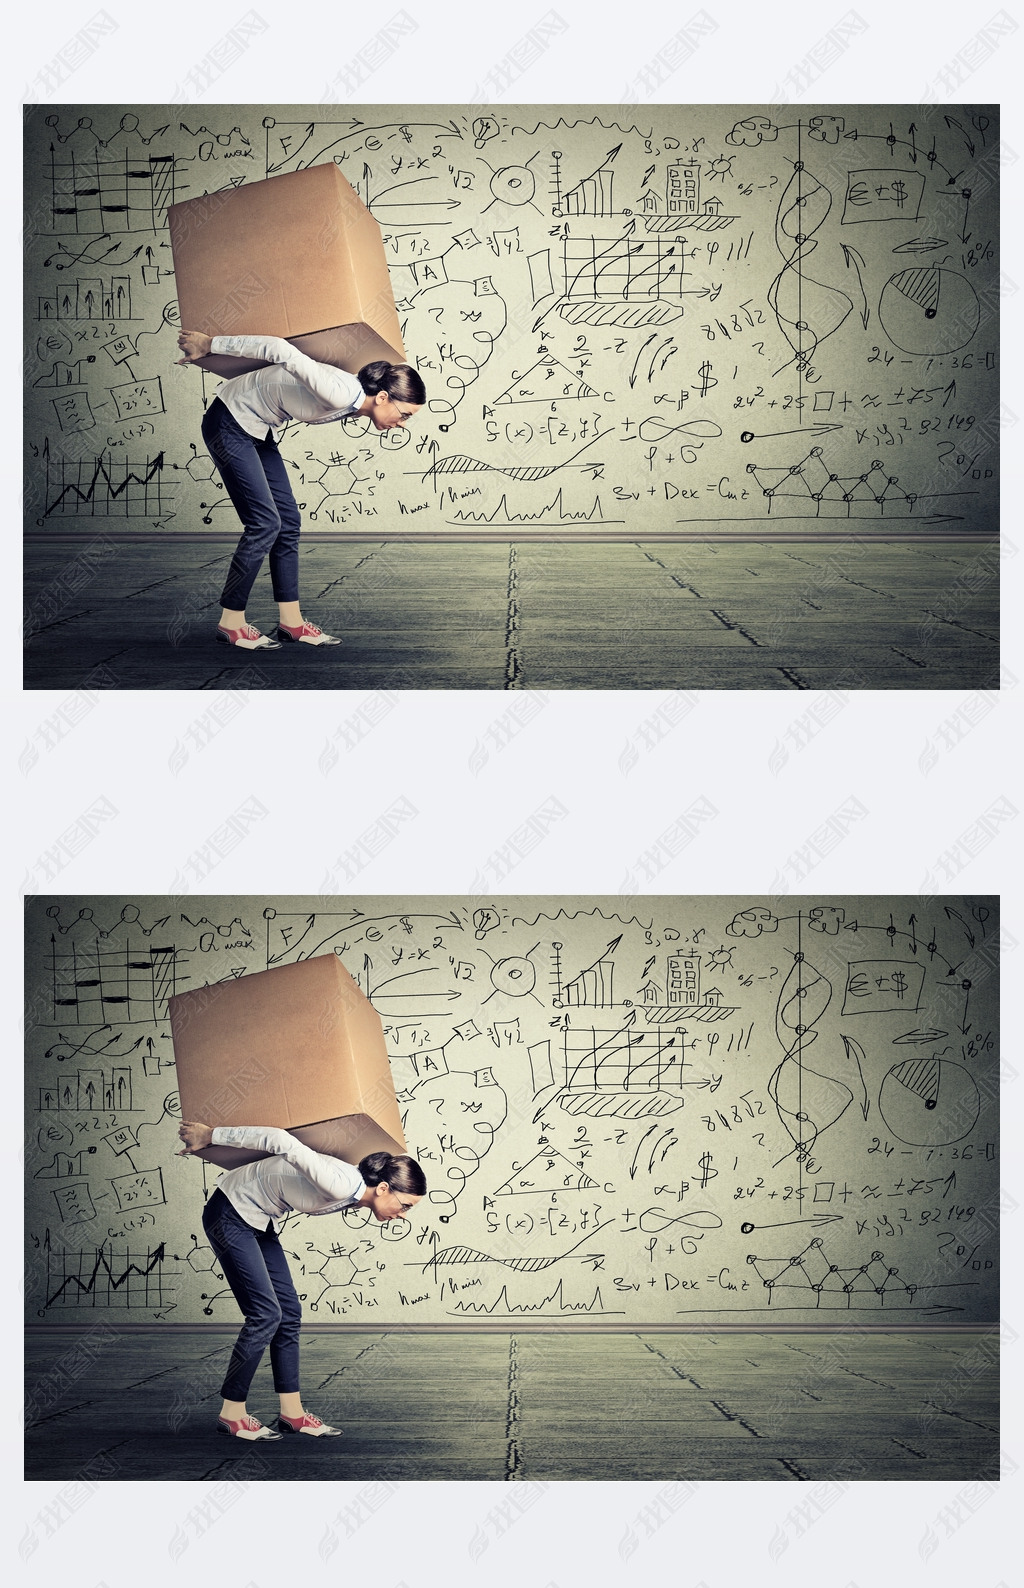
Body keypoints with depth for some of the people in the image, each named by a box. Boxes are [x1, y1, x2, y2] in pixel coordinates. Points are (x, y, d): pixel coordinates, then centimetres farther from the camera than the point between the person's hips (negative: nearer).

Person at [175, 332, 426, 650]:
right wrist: (209, 345, -25)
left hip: (260, 432, 10)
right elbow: (282, 351, -31)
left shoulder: (350, 402, 0)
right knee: (265, 522, -11)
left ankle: (290, 621, 10)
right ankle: (230, 622, -3)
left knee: (288, 522, 6)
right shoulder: (339, 393, -30)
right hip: (229, 424, -10)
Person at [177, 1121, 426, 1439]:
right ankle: (231, 1413, 0)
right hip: (229, 1216, -10)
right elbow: (283, 1142, -34)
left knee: (289, 1313, 6)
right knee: (266, 1314, -11)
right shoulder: (340, 1184, -31)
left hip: (258, 1222, 10)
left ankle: (291, 1413, 11)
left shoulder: (352, 1194, 0)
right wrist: (210, 1136, -28)